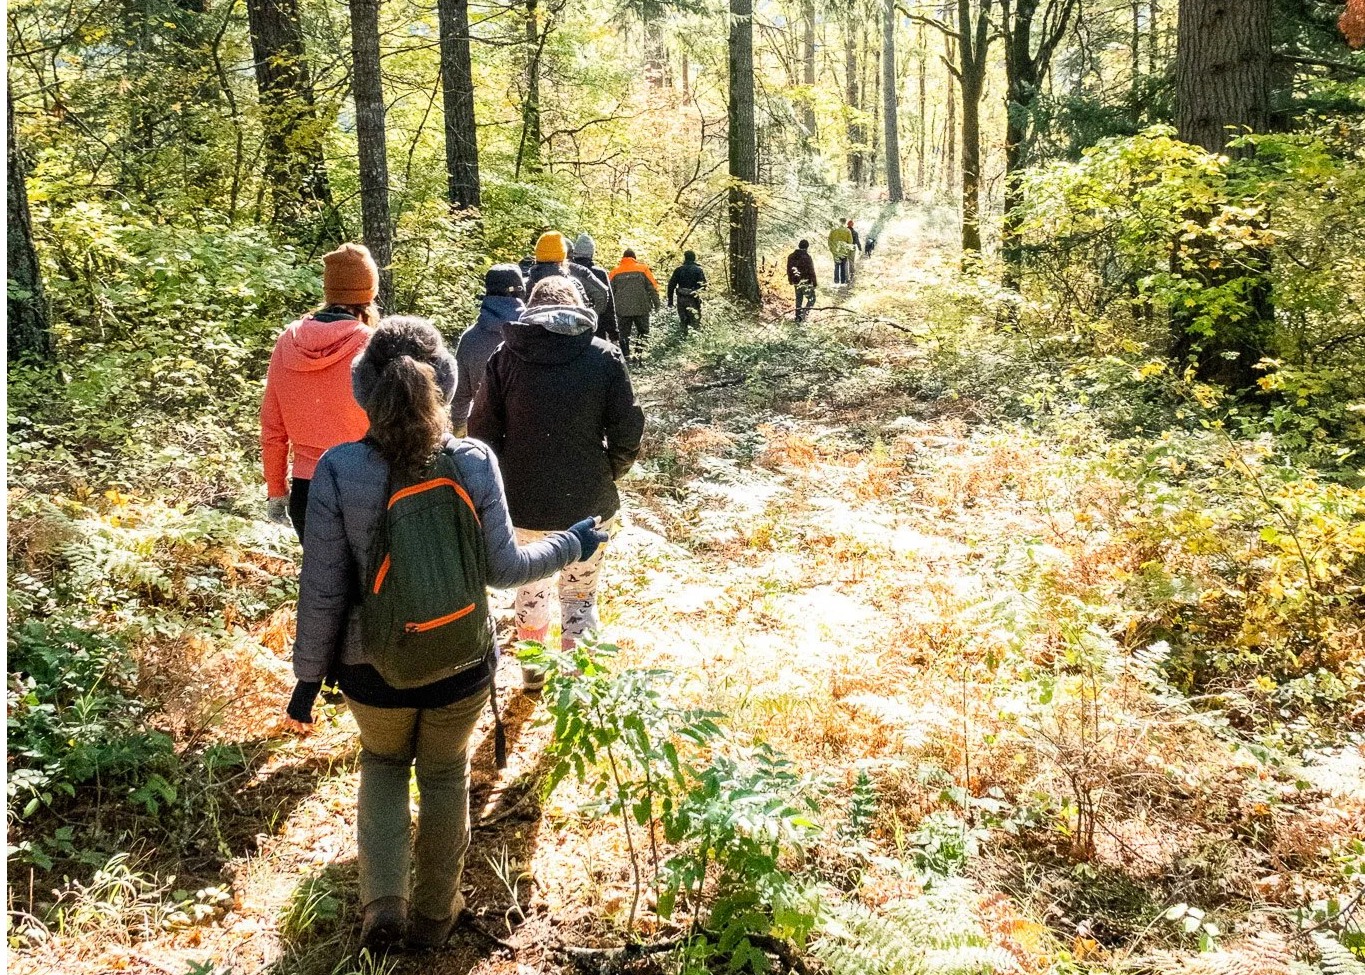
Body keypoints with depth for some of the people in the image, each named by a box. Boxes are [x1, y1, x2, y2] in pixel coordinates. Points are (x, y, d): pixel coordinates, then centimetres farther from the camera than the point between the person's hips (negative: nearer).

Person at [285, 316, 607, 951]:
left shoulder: (338, 470, -19)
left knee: (383, 765, 29)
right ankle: (433, 915, 40)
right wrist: (569, 546, 10)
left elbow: (323, 588, -13)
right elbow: (501, 568, -8)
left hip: (374, 667, 0)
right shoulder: (474, 463, -17)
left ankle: (383, 905, 19)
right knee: (444, 776, 25)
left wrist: (307, 676, 0)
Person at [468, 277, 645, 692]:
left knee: (530, 588, 25)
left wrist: (508, 482, 12)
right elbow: (627, 435, -7)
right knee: (580, 596, 17)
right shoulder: (605, 356, -7)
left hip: (522, 504, 1)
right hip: (587, 505, -1)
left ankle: (532, 673, 41)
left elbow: (482, 432, -3)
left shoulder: (505, 358, -4)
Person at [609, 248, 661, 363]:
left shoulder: (615, 272, 3)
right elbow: (653, 288, -2)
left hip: (622, 310, 1)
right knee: (643, 332, 10)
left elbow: (610, 291, 7)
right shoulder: (643, 269, -1)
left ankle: (625, 357, 5)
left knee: (624, 335, 8)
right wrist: (656, 304, 6)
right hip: (641, 309, -1)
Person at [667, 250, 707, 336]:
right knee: (695, 322, 0)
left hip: (681, 299, 3)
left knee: (683, 320, 14)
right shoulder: (698, 270, -4)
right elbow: (704, 286, -8)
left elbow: (671, 285, 4)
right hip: (693, 300, -3)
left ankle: (684, 337, 15)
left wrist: (670, 300, 8)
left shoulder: (678, 269, 4)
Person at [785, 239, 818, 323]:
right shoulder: (807, 258, -18)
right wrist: (814, 283, -7)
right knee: (811, 299, 6)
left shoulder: (791, 257, 2)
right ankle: (804, 314, -7)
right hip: (806, 282, -6)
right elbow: (811, 272, -15)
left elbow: (789, 270, 11)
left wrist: (791, 280, 22)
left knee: (799, 300, 17)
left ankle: (798, 317, 21)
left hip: (796, 282, 6)